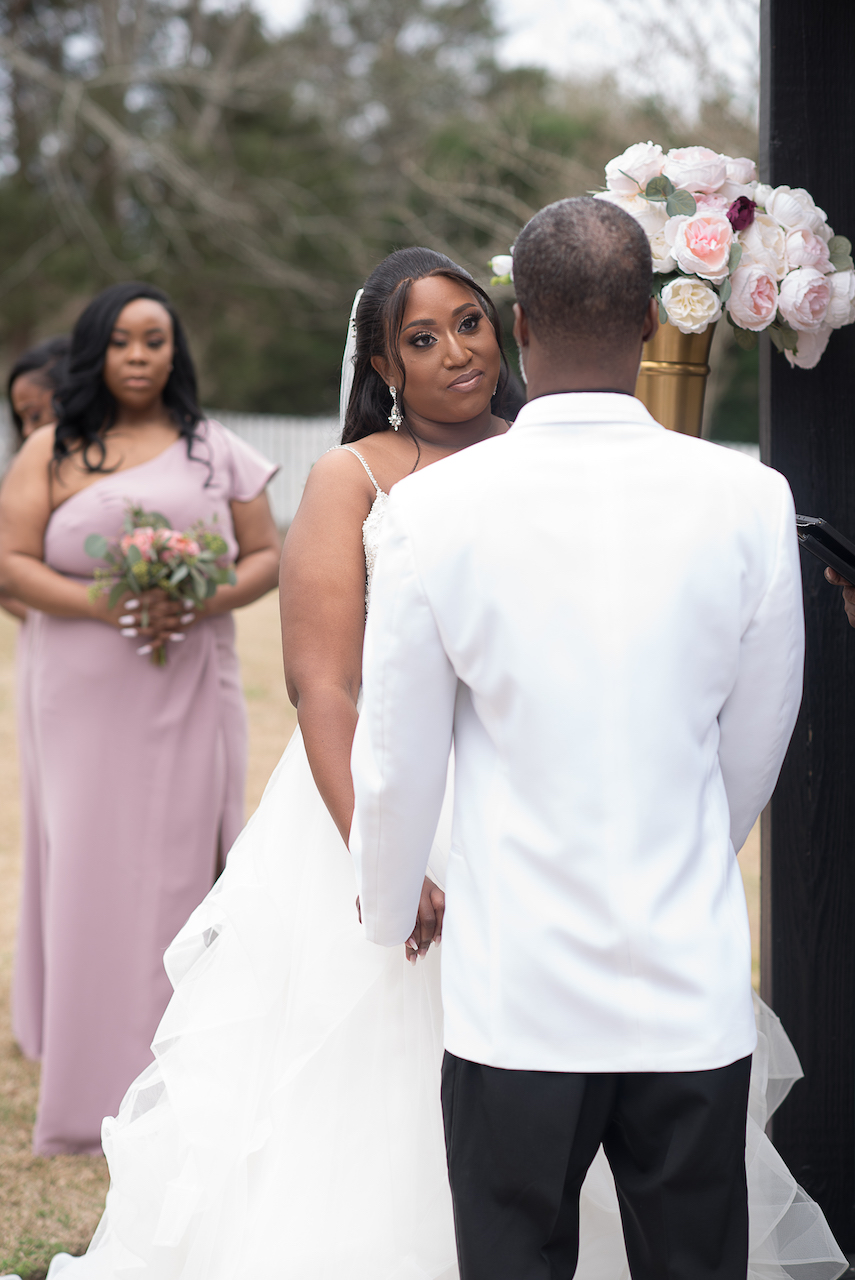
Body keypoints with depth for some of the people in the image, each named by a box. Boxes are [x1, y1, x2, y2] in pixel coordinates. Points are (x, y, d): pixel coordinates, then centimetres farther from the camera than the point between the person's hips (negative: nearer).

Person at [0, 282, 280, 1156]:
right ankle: (90, 1080, 9)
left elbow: (265, 556, 7)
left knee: (181, 862, 2)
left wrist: (204, 603, -13)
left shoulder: (217, 452, 9)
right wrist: (104, 605, -17)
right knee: (91, 869, 1)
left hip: (188, 695, 1)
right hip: (83, 698, -1)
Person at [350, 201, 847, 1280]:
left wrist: (388, 912, 19)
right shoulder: (750, 502, -6)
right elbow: (755, 749, 6)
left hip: (515, 997, -1)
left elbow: (398, 766, -1)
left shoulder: (435, 510, -10)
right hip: (694, 992, 1)